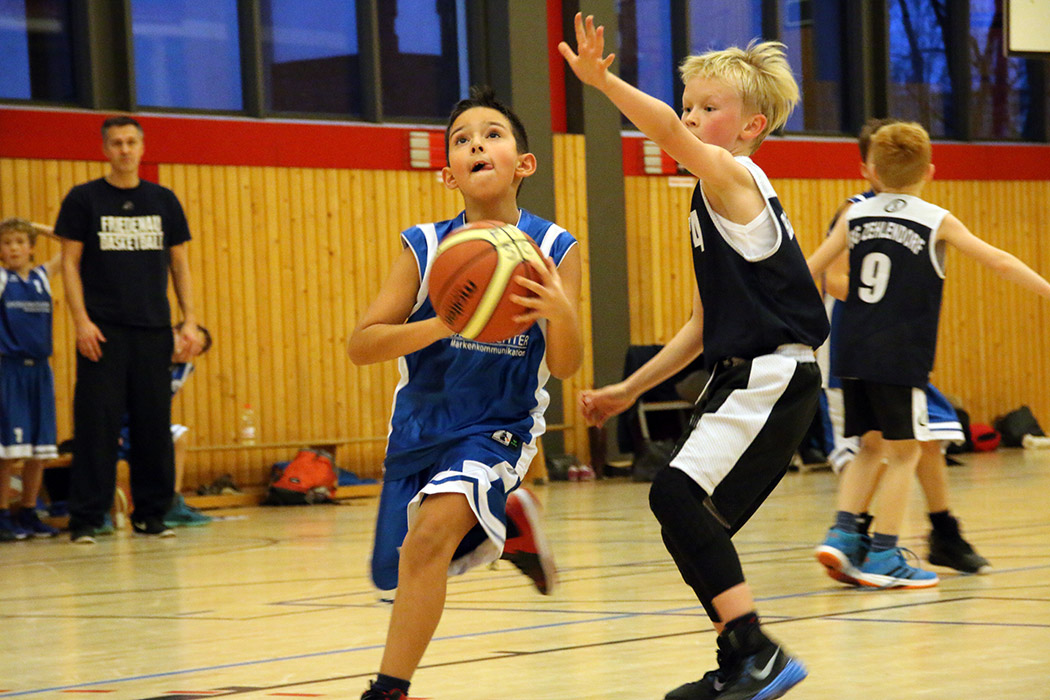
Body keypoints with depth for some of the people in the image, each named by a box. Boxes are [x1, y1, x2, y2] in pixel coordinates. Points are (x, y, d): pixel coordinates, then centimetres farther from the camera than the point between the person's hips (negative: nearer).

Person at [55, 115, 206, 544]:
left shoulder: (163, 201, 11)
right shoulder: (84, 199, 3)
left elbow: (180, 264, 13)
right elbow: (70, 262, 0)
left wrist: (190, 322, 4)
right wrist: (82, 321, -10)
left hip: (153, 330, 3)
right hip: (103, 330, -3)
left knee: (154, 424, 4)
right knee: (96, 423, -6)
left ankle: (151, 514, 13)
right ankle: (85, 519, -2)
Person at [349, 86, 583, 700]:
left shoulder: (554, 250, -12)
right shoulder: (424, 248, -12)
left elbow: (566, 367, -13)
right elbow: (361, 345, -14)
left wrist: (560, 312, -35)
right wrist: (442, 324, -31)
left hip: (498, 425, -4)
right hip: (423, 423, 4)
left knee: (431, 533, -28)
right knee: (402, 566, 16)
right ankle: (508, 521, 44)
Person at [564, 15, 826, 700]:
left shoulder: (736, 178, -7)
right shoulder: (712, 205, 20)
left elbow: (669, 134, -29)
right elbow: (704, 326, 24)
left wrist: (602, 79, -42)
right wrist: (629, 390, 25)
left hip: (775, 380, -10)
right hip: (739, 381, 10)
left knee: (677, 493, -23)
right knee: (692, 527, 12)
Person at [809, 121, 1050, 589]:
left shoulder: (856, 216, 8)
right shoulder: (936, 222, -2)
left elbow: (809, 270, 13)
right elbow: (1000, 262, -2)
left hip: (853, 353, 5)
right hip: (900, 357, -5)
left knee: (871, 446, 18)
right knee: (904, 451, 4)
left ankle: (841, 535, 6)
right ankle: (883, 559, 3)